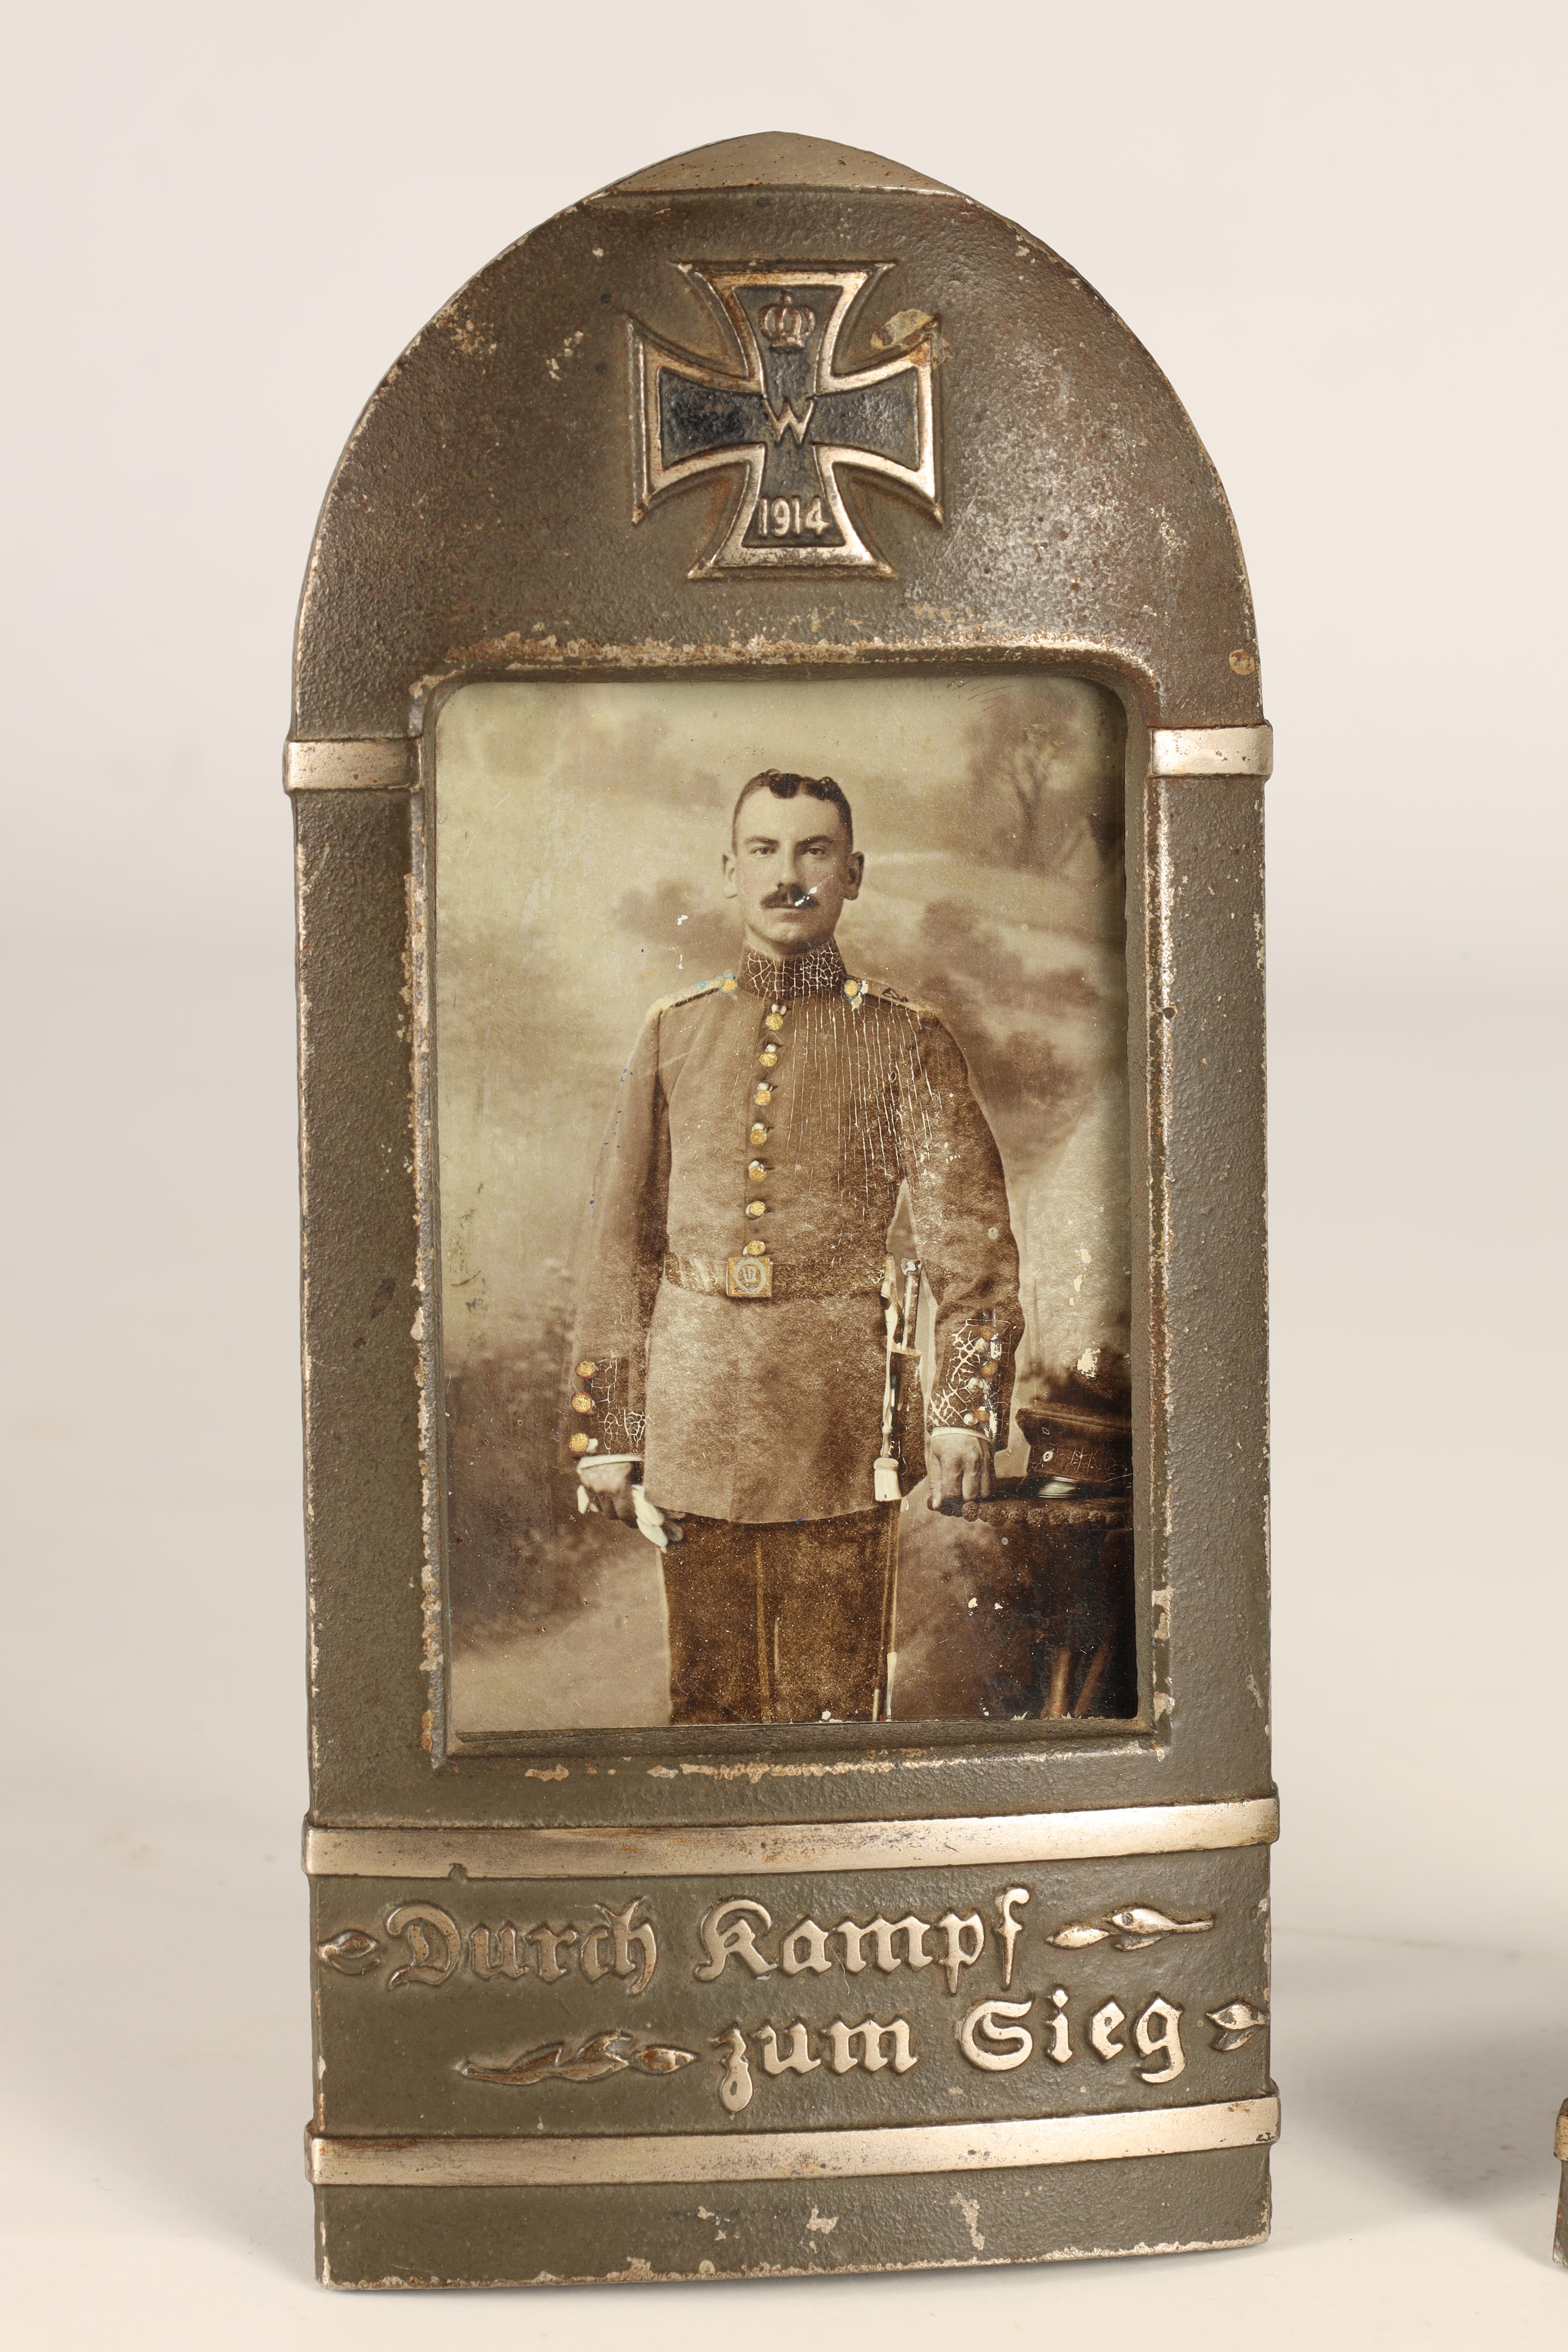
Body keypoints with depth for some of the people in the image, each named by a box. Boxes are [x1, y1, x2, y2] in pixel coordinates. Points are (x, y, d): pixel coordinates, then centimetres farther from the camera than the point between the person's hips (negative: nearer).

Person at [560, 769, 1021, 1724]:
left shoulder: (906, 1038, 2)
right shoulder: (676, 1033, 9)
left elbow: (969, 1225, -4)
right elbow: (622, 1238, 10)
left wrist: (968, 1405, -16)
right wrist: (606, 1428, 5)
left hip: (842, 1412, -2)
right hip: (697, 1415, 2)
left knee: (838, 1699, 4)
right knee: (709, 1695, 8)